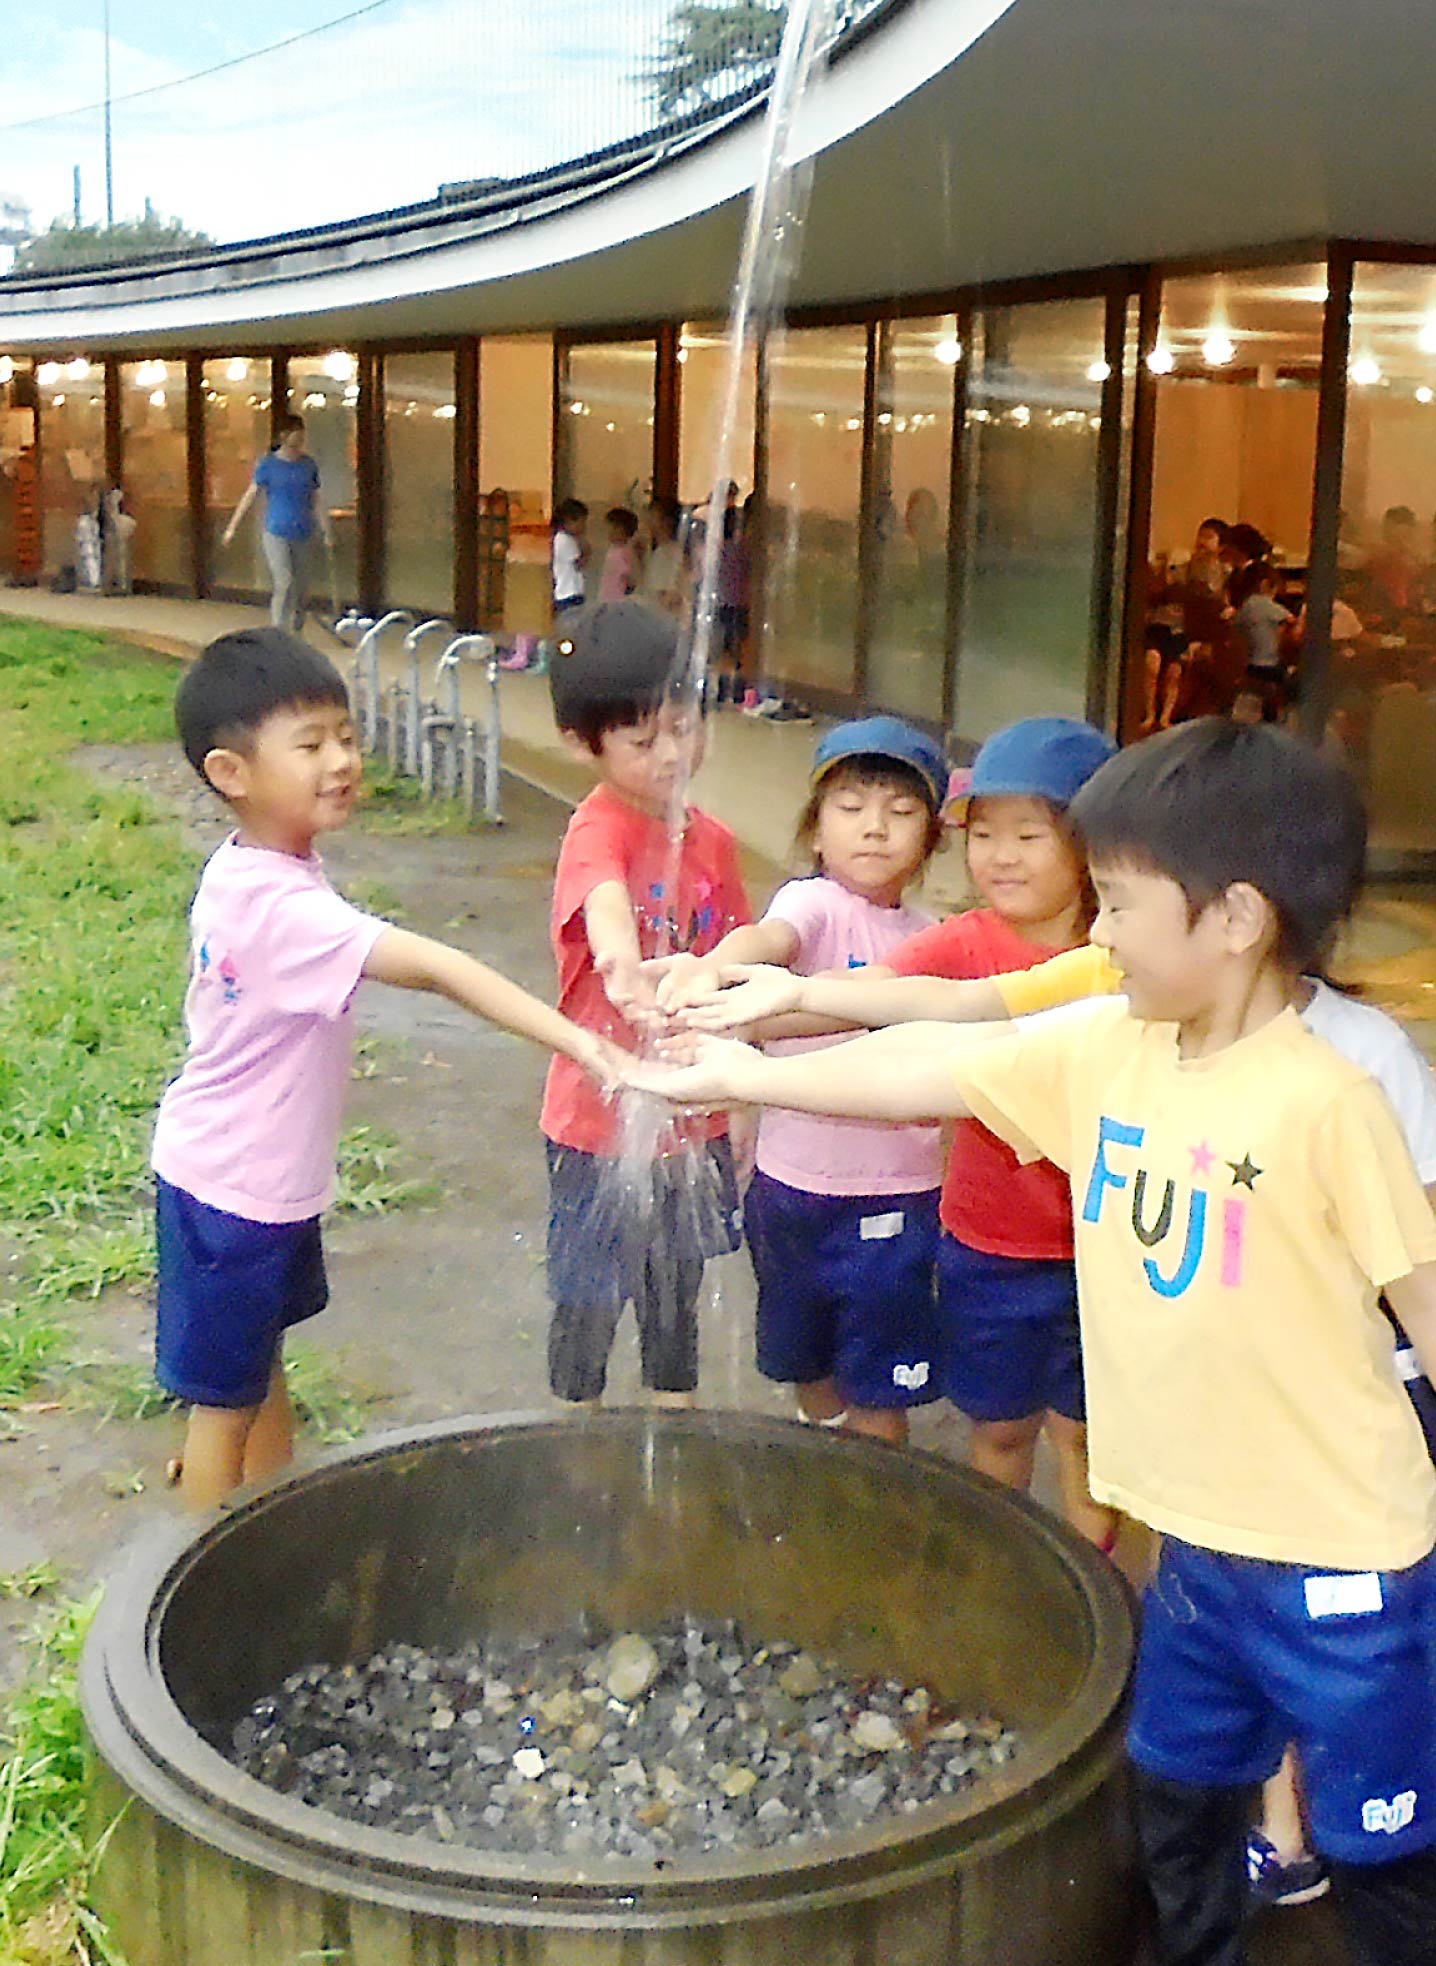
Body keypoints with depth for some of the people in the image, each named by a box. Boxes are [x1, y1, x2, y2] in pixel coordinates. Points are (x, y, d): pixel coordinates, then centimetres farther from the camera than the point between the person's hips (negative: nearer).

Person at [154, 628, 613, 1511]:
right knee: (227, 1400, 7)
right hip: (231, 1192, -9)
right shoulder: (281, 905, -32)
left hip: (273, 1179, 9)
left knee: (263, 1369, 23)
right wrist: (579, 1043, -46)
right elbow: (436, 968, -40)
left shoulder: (248, 870, -3)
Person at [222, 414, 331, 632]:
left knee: (302, 589, 10)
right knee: (283, 585, -14)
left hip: (304, 535, 4)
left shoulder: (308, 465, 6)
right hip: (276, 534, -4)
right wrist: (232, 527, -2)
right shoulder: (268, 464, -3)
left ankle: (297, 632, 27)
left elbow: (316, 500, 11)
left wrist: (327, 533, 10)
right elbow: (250, 495, 0)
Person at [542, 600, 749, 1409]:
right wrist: (624, 967, -66)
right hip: (600, 1121, -5)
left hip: (692, 1120, 6)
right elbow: (604, 903, -43)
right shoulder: (597, 832, -19)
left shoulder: (713, 841, 1)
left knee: (678, 1294, 21)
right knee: (589, 1304, 11)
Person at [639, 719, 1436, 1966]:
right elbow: (928, 1068, 5)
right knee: (1180, 1802, 25)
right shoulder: (1101, 1051, -3)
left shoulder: (1327, 1104, -22)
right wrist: (742, 1076, 10)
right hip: (1199, 1541, 7)